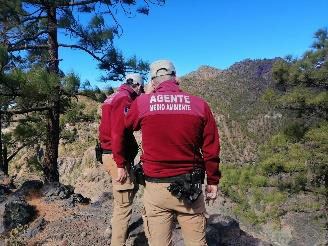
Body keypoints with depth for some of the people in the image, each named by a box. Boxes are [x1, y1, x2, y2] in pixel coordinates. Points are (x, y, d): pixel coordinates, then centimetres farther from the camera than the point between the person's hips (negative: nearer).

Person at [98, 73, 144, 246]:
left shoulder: (113, 98, 17)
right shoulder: (125, 99, -14)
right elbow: (118, 133, -24)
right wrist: (120, 165, -22)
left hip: (107, 154, 11)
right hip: (117, 157, -11)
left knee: (133, 186, 24)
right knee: (123, 204, -2)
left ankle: (118, 226, 34)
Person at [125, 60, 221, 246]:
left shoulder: (141, 103, -4)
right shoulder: (200, 105, -3)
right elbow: (211, 150, 2)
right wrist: (213, 181, 12)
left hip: (156, 188, 0)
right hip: (191, 188, 1)